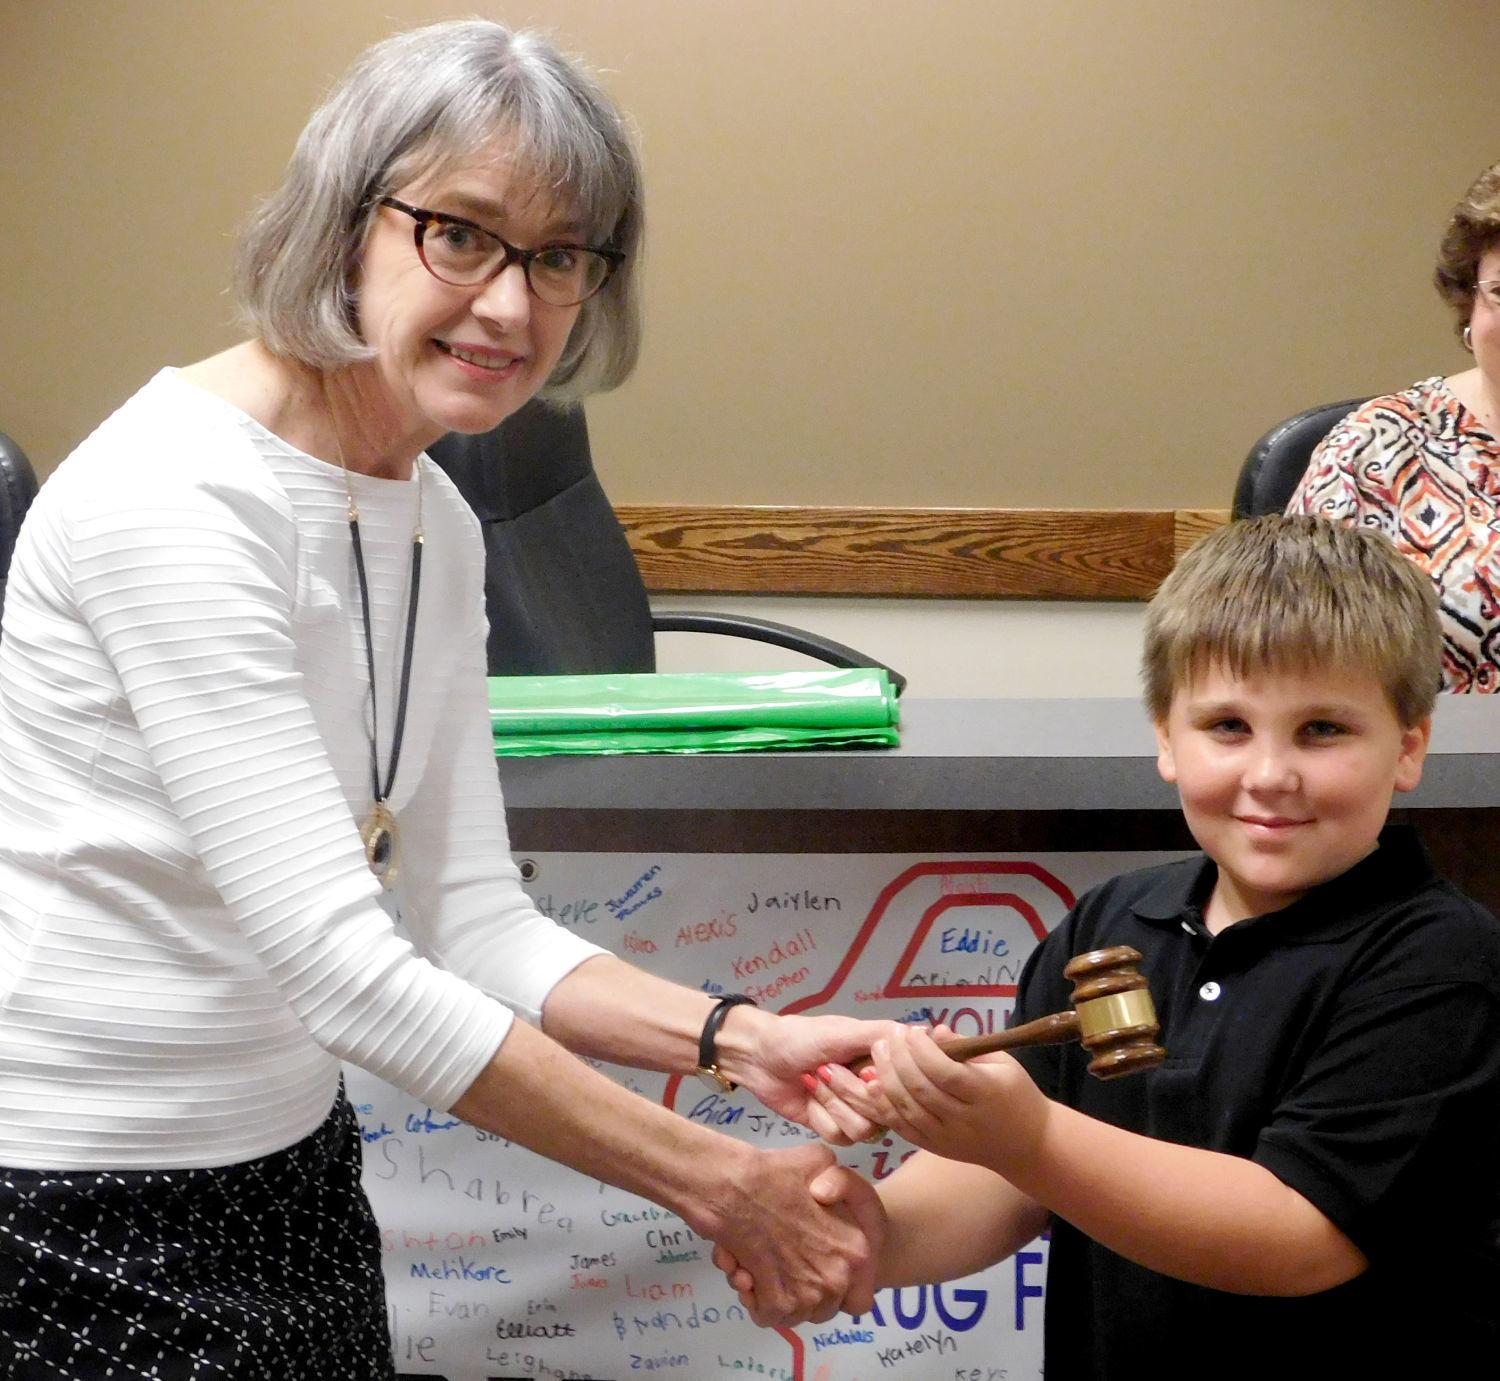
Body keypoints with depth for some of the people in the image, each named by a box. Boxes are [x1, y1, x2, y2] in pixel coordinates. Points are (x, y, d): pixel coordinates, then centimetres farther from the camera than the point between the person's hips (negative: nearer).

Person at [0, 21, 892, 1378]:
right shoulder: (174, 500, -22)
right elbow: (342, 964, -27)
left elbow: (475, 923, 5)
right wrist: (719, 1186, -23)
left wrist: (739, 1041, -11)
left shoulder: (438, 529, 4)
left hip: (286, 1166, 8)